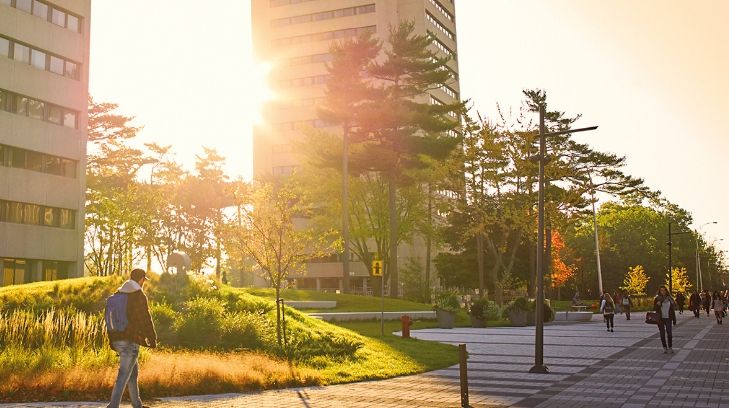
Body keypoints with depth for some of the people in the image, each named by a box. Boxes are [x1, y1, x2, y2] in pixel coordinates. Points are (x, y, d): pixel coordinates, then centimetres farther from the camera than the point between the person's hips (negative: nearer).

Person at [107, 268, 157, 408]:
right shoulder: (139, 296, -10)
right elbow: (145, 319, -10)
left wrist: (112, 341, 22)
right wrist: (152, 339, 0)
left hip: (117, 340, 8)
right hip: (131, 340, -8)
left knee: (133, 371, 20)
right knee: (123, 376, -8)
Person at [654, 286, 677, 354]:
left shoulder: (669, 298, 5)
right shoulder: (657, 299, 1)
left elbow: (673, 309, 9)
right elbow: (654, 309, 2)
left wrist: (674, 319, 7)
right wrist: (657, 305, -18)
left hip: (668, 318, 0)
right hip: (660, 319, 0)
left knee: (669, 333, -8)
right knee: (662, 334, 3)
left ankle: (670, 347, 4)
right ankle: (665, 348, 12)